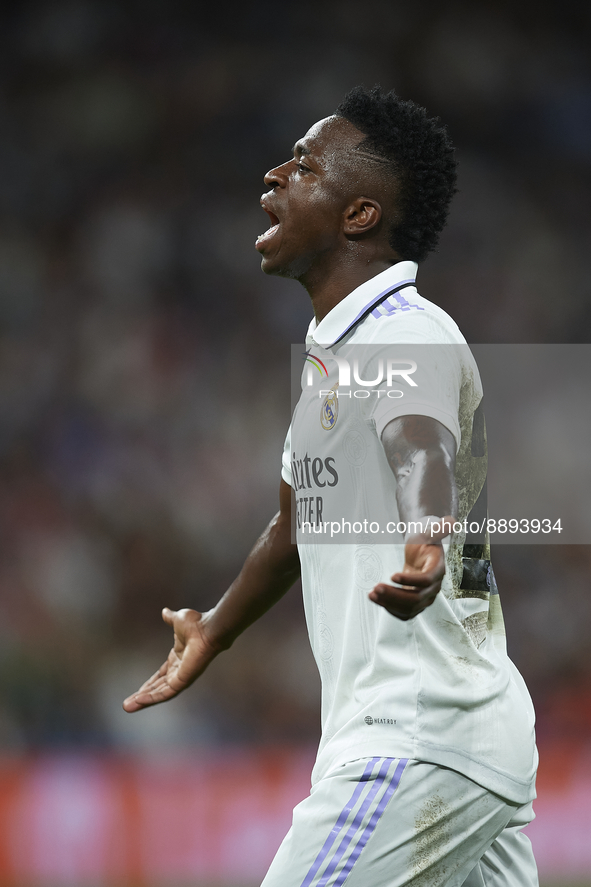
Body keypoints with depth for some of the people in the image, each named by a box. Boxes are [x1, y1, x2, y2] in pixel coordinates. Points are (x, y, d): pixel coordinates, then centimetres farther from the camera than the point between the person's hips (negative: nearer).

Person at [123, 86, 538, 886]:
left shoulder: (407, 336, -14)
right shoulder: (333, 350, 18)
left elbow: (422, 450, -37)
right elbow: (298, 521, 33)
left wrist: (426, 548, -59)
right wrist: (213, 633, 48)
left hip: (419, 748, -10)